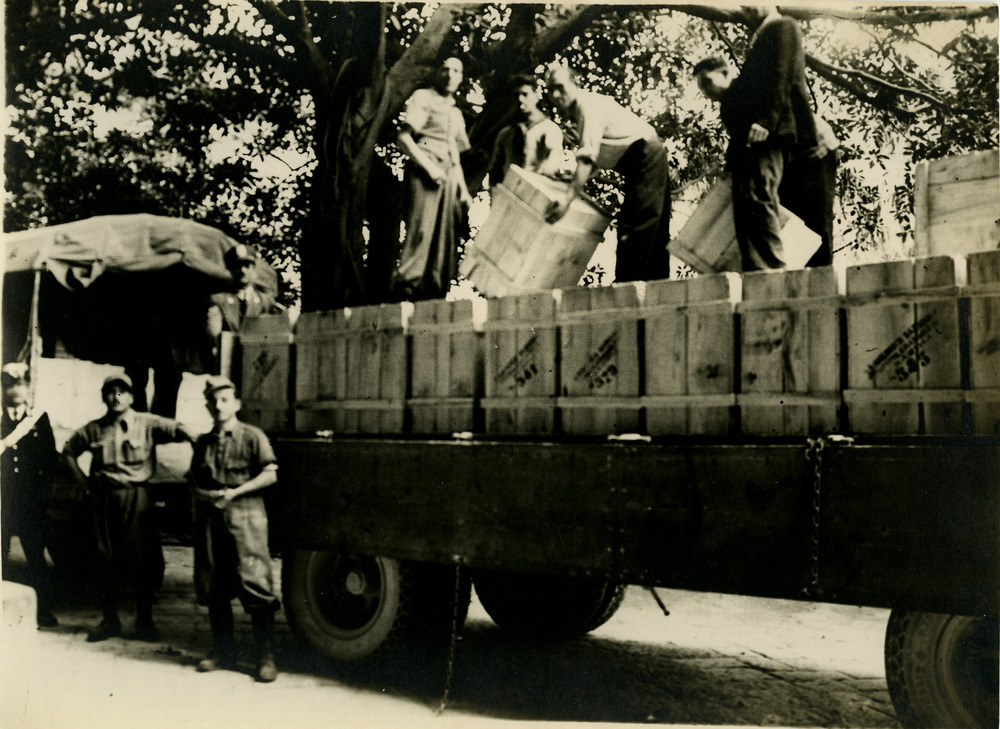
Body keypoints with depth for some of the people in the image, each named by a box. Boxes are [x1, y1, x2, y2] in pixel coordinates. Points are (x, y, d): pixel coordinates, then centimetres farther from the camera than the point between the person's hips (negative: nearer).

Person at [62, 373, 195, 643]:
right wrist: (82, 480, 11)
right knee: (106, 559, 8)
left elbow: (175, 429, -14)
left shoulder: (147, 423, -1)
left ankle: (144, 621, 11)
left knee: (143, 559, -2)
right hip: (105, 497, 3)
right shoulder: (93, 429, 8)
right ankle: (109, 620, 20)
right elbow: (68, 451, 21)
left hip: (137, 496, -3)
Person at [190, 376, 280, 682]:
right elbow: (194, 482, 20)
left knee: (255, 585, -10)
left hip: (245, 517, -5)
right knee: (213, 588, 8)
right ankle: (222, 651, 21)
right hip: (210, 519, 5)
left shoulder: (252, 436, 1)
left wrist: (235, 492, -12)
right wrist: (204, 496, -3)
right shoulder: (203, 443, 16)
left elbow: (270, 474, -5)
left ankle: (266, 657, -5)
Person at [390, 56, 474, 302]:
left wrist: (464, 190, 17)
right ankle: (406, 286, -17)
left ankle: (435, 292, 3)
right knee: (422, 229, -17)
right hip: (424, 172, -7)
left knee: (445, 236, 1)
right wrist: (428, 166, -15)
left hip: (448, 178, 7)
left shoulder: (456, 113, 26)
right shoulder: (422, 98, 6)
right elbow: (404, 136, -5)